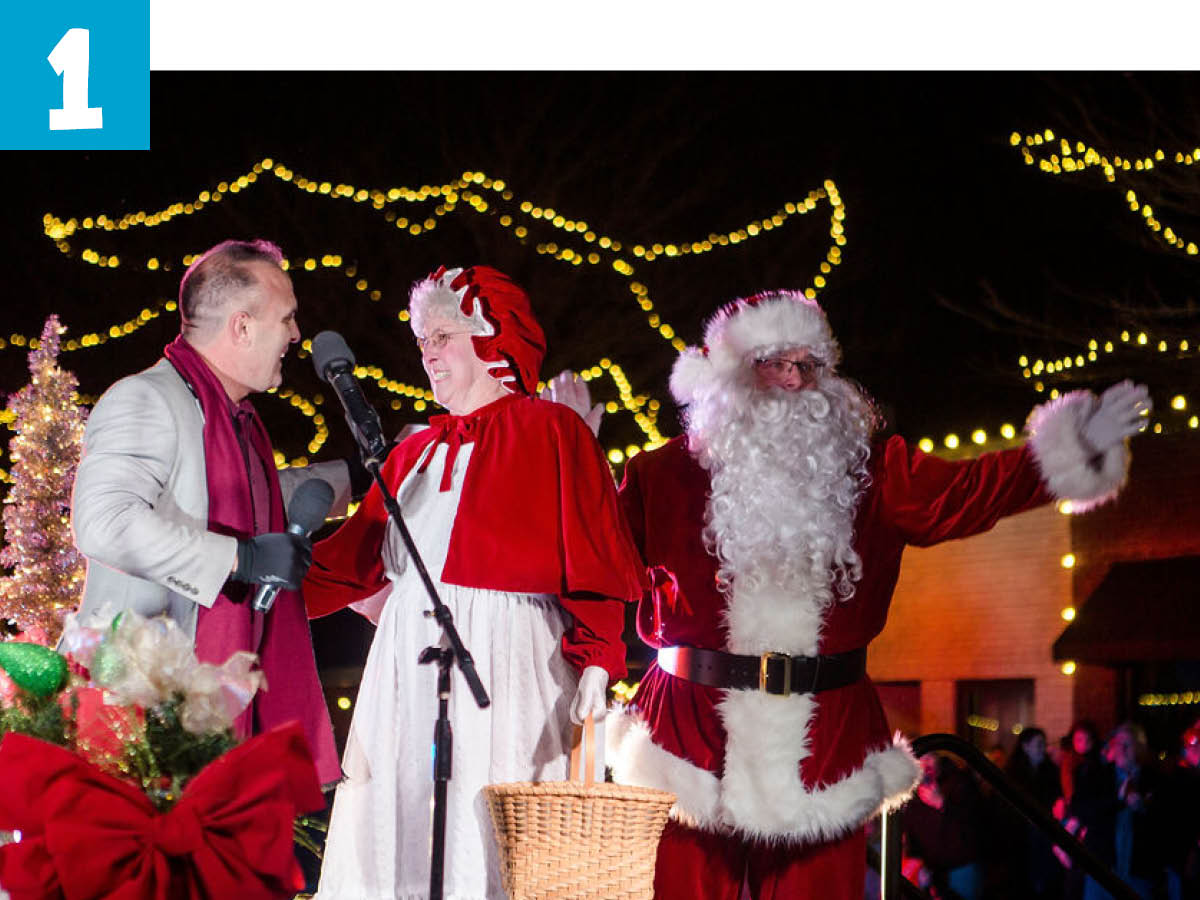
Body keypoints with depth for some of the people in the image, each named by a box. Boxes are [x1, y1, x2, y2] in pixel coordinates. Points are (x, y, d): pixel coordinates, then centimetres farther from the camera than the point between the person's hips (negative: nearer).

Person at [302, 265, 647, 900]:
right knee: (402, 830, 3)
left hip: (505, 661, -6)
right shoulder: (417, 453, 18)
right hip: (408, 662, 6)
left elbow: (597, 564, -7)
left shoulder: (552, 433, -1)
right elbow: (355, 560, 17)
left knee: (492, 844, -9)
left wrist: (595, 662, -19)